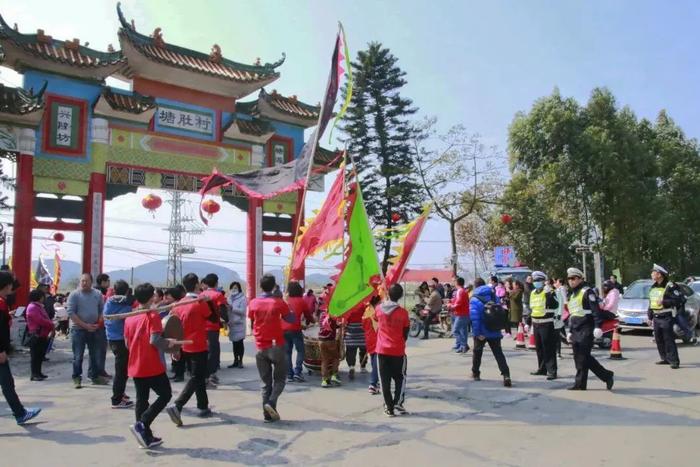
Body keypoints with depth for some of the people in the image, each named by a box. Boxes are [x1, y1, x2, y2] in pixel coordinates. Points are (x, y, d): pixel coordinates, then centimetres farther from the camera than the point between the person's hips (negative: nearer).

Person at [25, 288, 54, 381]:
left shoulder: (40, 306, 17)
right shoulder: (32, 307, -14)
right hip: (36, 335, -9)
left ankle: (38, 373, 20)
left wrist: (51, 328, 3)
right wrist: (52, 325, -11)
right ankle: (34, 374, 0)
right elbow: (41, 320, -23)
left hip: (42, 335, 9)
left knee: (40, 355, 13)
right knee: (35, 355, -4)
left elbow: (46, 319, 18)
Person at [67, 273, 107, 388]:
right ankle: (77, 378, 15)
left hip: (94, 329, 4)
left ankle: (95, 376, 22)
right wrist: (85, 325, -16)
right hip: (78, 329, -3)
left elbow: (102, 310, 9)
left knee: (96, 355, 10)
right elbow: (71, 313, -11)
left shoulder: (97, 294, 5)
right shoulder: (74, 295, -6)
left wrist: (98, 323, -7)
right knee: (78, 356, 3)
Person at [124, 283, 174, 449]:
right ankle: (141, 425, -7)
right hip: (152, 367, -7)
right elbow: (155, 340, -22)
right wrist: (168, 342, -6)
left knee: (141, 400, 12)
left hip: (135, 367, 7)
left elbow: (127, 343, 13)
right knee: (165, 395, 6)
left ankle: (147, 437, 17)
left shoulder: (129, 318, 8)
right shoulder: (153, 316, -12)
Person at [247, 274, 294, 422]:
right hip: (276, 346, -3)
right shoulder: (279, 302, -11)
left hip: (260, 347, 3)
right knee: (280, 378, 12)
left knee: (265, 381, 11)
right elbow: (291, 319, 0)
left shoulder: (253, 303, -2)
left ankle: (268, 414, 9)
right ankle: (271, 402, -9)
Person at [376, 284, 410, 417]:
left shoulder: (379, 309, -4)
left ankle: (389, 407, 9)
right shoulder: (403, 312, -10)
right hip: (398, 351, -1)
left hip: (382, 350, 2)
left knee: (385, 380, 8)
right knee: (400, 378, 14)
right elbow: (405, 333, -1)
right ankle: (398, 402, 0)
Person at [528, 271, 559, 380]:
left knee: (549, 349, -6)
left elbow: (555, 305, -24)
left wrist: (548, 293, -31)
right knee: (539, 348, 16)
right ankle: (542, 368, 28)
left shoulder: (549, 291, -8)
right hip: (536, 324, 8)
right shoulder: (533, 293, 14)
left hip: (547, 324, -8)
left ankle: (551, 371, -3)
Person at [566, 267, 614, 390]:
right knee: (580, 358, 8)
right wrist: (570, 331, 23)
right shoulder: (570, 295, 20)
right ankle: (607, 376, 18)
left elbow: (596, 310, -15)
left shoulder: (587, 292, -7)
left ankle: (580, 384, 4)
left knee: (583, 358, -6)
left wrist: (597, 326, -22)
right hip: (576, 331, 9)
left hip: (585, 330, -9)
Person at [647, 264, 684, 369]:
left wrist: (664, 302, -22)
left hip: (667, 318, -8)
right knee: (659, 339, 12)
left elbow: (679, 300, -18)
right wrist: (650, 316, 19)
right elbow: (650, 303, 20)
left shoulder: (670, 286, -11)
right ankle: (665, 359, 23)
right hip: (656, 318, 8)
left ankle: (674, 361, -2)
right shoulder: (653, 287, 14)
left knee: (669, 340, -8)